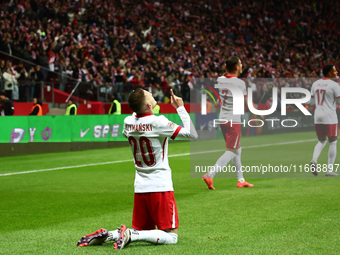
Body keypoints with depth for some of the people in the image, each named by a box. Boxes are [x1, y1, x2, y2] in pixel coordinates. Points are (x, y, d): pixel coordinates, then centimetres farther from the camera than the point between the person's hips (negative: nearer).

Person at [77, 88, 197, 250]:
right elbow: (191, 134, -13)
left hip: (140, 188, 7)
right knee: (171, 237, -4)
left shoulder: (128, 122, 3)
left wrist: (136, 108, 25)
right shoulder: (158, 122, -16)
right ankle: (131, 235, -22)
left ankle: (105, 235, -2)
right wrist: (180, 108, -3)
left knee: (142, 231, 17)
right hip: (160, 187, -7)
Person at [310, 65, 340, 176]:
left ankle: (314, 160, -8)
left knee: (321, 141, 18)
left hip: (317, 117, 6)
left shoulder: (315, 83, 8)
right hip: (330, 117, -6)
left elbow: (312, 101, 14)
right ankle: (329, 170, 2)